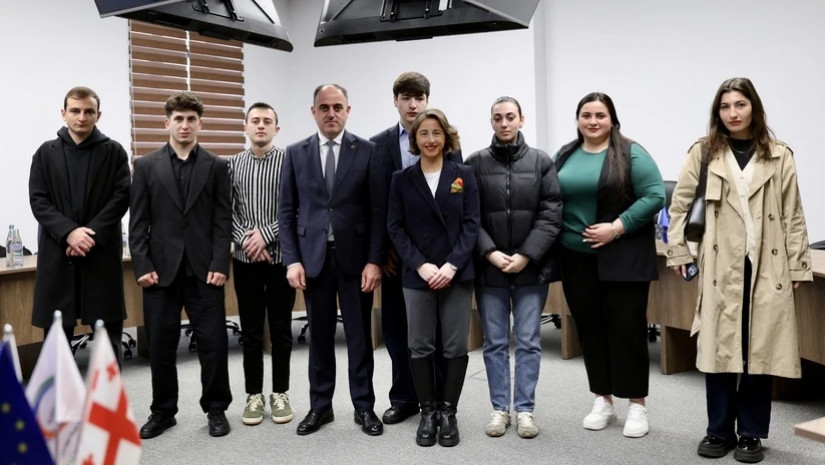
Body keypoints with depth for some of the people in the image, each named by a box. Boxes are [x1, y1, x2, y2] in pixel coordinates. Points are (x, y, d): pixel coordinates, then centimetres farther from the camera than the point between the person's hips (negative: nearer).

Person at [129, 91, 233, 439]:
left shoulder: (216, 167, 6)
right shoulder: (146, 166, 7)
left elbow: (223, 221, 1)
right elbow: (138, 222, 4)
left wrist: (219, 264, -8)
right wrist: (142, 266, -5)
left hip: (204, 269, -1)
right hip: (160, 269, 1)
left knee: (213, 342, 1)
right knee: (160, 345, 7)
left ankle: (216, 409, 17)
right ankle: (163, 411, 23)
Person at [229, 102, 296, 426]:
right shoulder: (233, 164, 7)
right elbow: (227, 210, 4)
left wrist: (266, 235, -14)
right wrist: (245, 239, -11)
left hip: (280, 256, -2)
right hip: (245, 258, 2)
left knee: (281, 328, 7)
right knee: (251, 329, 8)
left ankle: (280, 393, 19)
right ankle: (254, 394, 19)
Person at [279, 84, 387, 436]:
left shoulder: (367, 151, 0)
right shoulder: (296, 153, 5)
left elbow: (378, 211, -3)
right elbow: (286, 212, 4)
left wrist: (375, 260, -9)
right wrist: (292, 260, -4)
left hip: (355, 256, -1)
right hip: (313, 257, 1)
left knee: (359, 335, 7)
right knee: (319, 336, 9)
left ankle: (364, 406, 19)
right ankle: (320, 406, 22)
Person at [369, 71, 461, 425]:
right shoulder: (378, 145, 6)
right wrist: (382, 249, -3)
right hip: (395, 252, 2)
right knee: (395, 326, 8)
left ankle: (439, 399, 18)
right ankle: (403, 397, 22)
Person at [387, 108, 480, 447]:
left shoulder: (463, 175, 4)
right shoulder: (402, 179, 4)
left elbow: (471, 224, -1)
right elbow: (395, 227, 0)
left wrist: (452, 265, -13)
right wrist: (420, 265, -12)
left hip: (457, 274, 0)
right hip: (417, 276, 0)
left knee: (455, 347, 4)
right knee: (420, 347, 5)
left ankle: (448, 412, 18)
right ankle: (428, 412, 18)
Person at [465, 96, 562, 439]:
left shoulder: (542, 162, 2)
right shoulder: (475, 163, 1)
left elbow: (551, 215, -3)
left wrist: (526, 255, -12)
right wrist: (490, 252, -13)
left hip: (530, 267, 0)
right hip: (489, 268, 0)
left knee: (528, 342, 6)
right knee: (495, 343, 9)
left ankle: (525, 409, 19)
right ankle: (499, 408, 21)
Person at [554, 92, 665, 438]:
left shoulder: (630, 154, -4)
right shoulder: (565, 156, 10)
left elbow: (655, 196, -11)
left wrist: (617, 227, -17)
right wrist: (557, 236, -1)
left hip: (623, 258, -4)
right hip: (577, 259, 5)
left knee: (627, 328, 0)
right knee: (590, 329, 9)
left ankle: (637, 405, 13)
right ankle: (603, 401, 22)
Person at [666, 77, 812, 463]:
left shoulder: (779, 156, 5)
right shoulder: (703, 153, 3)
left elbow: (793, 215, 5)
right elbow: (679, 204, 7)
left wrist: (797, 265, 3)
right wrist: (678, 251, 2)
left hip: (767, 268, 1)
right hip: (720, 268, 0)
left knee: (760, 350, 5)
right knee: (718, 347, 3)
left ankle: (751, 434, 18)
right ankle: (719, 431, 17)